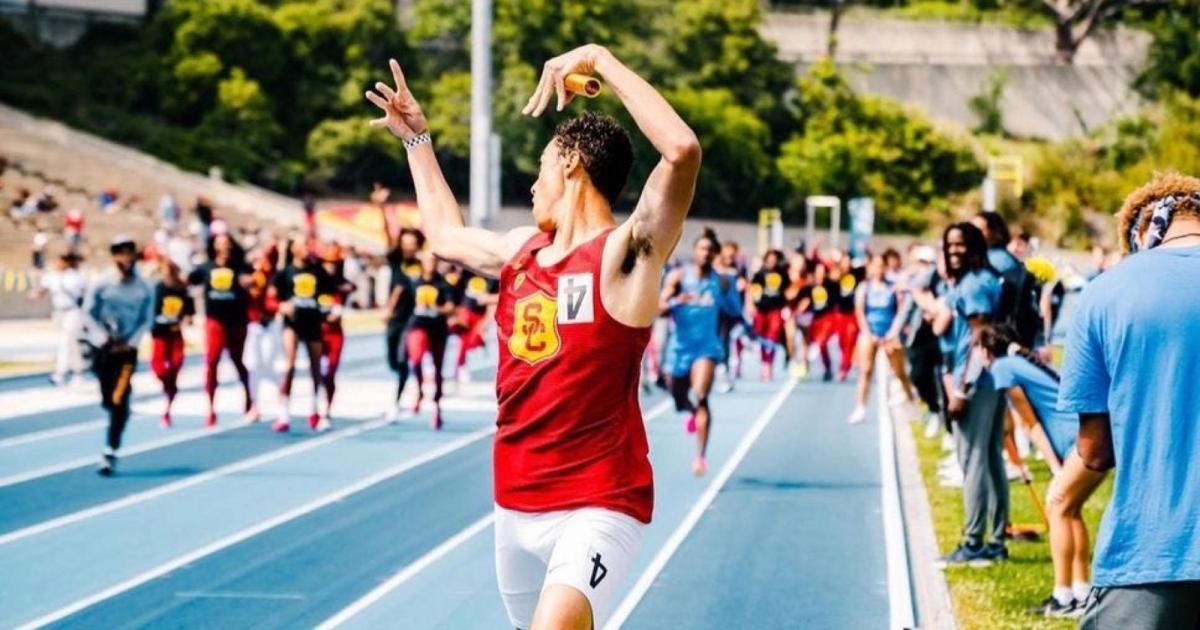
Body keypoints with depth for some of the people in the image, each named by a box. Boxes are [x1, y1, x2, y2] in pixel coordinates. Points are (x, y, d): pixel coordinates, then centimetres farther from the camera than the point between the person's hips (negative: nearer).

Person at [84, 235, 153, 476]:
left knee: (120, 402, -9)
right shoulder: (101, 285, -8)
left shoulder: (144, 289, -4)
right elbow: (89, 313, -3)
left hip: (127, 348, 0)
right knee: (108, 400, 4)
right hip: (103, 347, 0)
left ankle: (110, 452, -4)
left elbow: (146, 320, 3)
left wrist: (131, 342, -10)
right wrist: (104, 339, -12)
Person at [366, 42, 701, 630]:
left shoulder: (624, 253, -11)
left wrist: (601, 60, -21)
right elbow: (446, 234, 33)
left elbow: (682, 151, -27)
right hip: (514, 505, 8)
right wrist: (416, 139, 37)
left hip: (598, 507, -8)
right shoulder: (521, 250, 11)